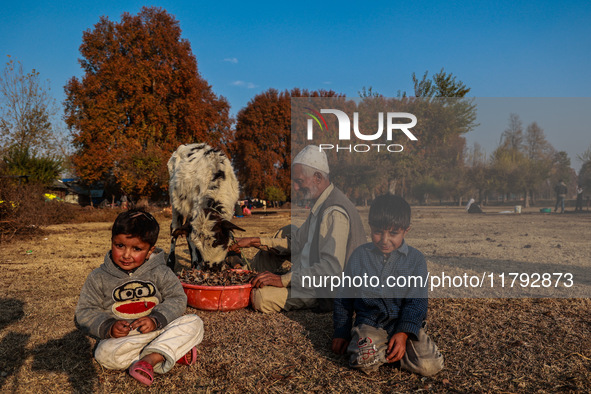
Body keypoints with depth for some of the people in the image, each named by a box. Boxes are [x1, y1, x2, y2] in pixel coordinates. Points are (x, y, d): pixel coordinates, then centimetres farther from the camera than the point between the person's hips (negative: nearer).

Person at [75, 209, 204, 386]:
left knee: (194, 323, -19)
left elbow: (177, 299, -3)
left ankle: (149, 359, -32)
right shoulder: (98, 278, 0)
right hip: (121, 338, -1)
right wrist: (108, 327, -18)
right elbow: (85, 313, 1)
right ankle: (173, 351, -24)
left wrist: (156, 319, -21)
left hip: (159, 331, 1)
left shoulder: (160, 273, -1)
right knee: (105, 353, -34)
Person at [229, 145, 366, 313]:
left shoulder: (335, 213, -26)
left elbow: (331, 268, -32)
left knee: (261, 297, -24)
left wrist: (284, 279, -31)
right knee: (288, 232, 18)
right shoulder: (320, 204, 7)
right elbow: (298, 243, 15)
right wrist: (256, 241, 11)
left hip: (329, 293, -10)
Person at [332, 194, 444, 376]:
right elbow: (344, 297, 13)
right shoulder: (360, 255, 5)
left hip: (405, 323, 1)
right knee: (365, 361, -30)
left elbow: (416, 301, -2)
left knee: (430, 366, -20)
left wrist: (403, 334, -16)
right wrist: (341, 332, 12)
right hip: (369, 322, -1)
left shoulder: (416, 259, 2)